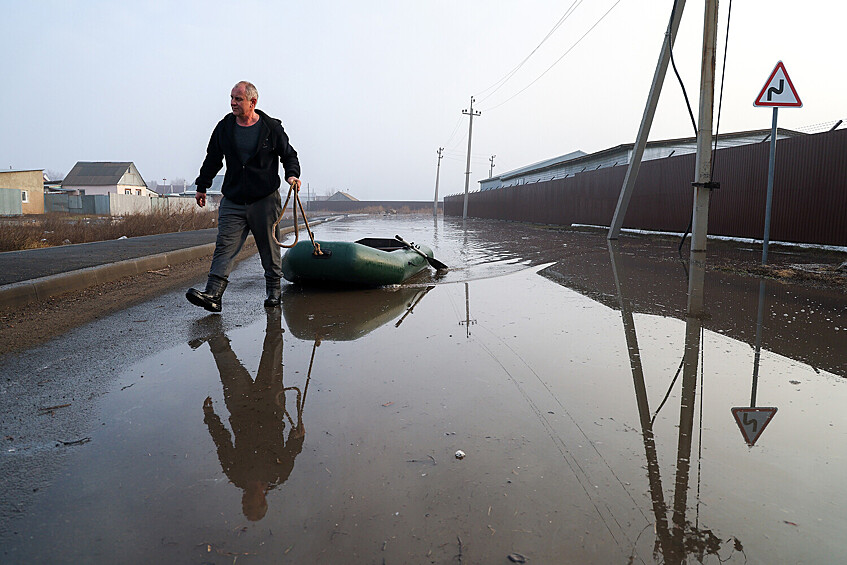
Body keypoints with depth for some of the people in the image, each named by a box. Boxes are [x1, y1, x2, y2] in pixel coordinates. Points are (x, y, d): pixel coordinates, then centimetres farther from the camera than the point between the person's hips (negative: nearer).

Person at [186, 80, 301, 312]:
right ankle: (212, 294, -15)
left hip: (265, 200, -2)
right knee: (224, 246, -8)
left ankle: (273, 291, 22)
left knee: (269, 250, 7)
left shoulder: (271, 127, -1)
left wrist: (292, 175, -12)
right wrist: (202, 186, 21)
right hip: (233, 201, 2)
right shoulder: (224, 127, 7)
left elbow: (289, 155, 7)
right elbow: (212, 159, 17)